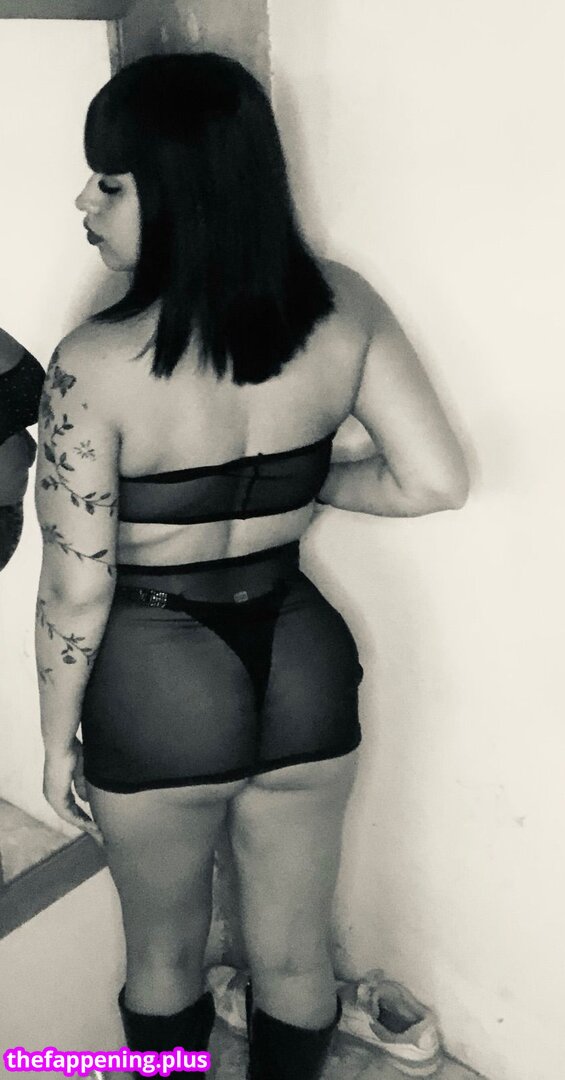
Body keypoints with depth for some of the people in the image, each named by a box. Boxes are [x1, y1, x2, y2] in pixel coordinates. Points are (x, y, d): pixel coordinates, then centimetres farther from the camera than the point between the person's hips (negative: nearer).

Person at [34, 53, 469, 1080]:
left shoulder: (94, 365, -22)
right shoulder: (345, 307, -11)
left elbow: (77, 588, -16)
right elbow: (435, 481, -9)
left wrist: (58, 737, 1)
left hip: (158, 686, -3)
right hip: (302, 663, 4)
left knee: (165, 955, 26)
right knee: (295, 957, 26)